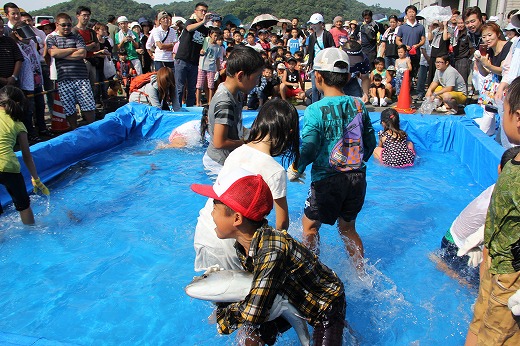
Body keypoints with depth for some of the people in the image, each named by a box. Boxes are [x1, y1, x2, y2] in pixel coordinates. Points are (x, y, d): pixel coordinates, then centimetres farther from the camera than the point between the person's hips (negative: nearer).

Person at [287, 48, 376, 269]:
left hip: (328, 180, -5)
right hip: (357, 178, 6)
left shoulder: (315, 111, -15)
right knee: (348, 228, 23)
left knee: (310, 225, 17)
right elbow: (370, 142, 9)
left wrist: (294, 171, 0)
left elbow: (308, 149, -18)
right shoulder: (358, 105, 1)